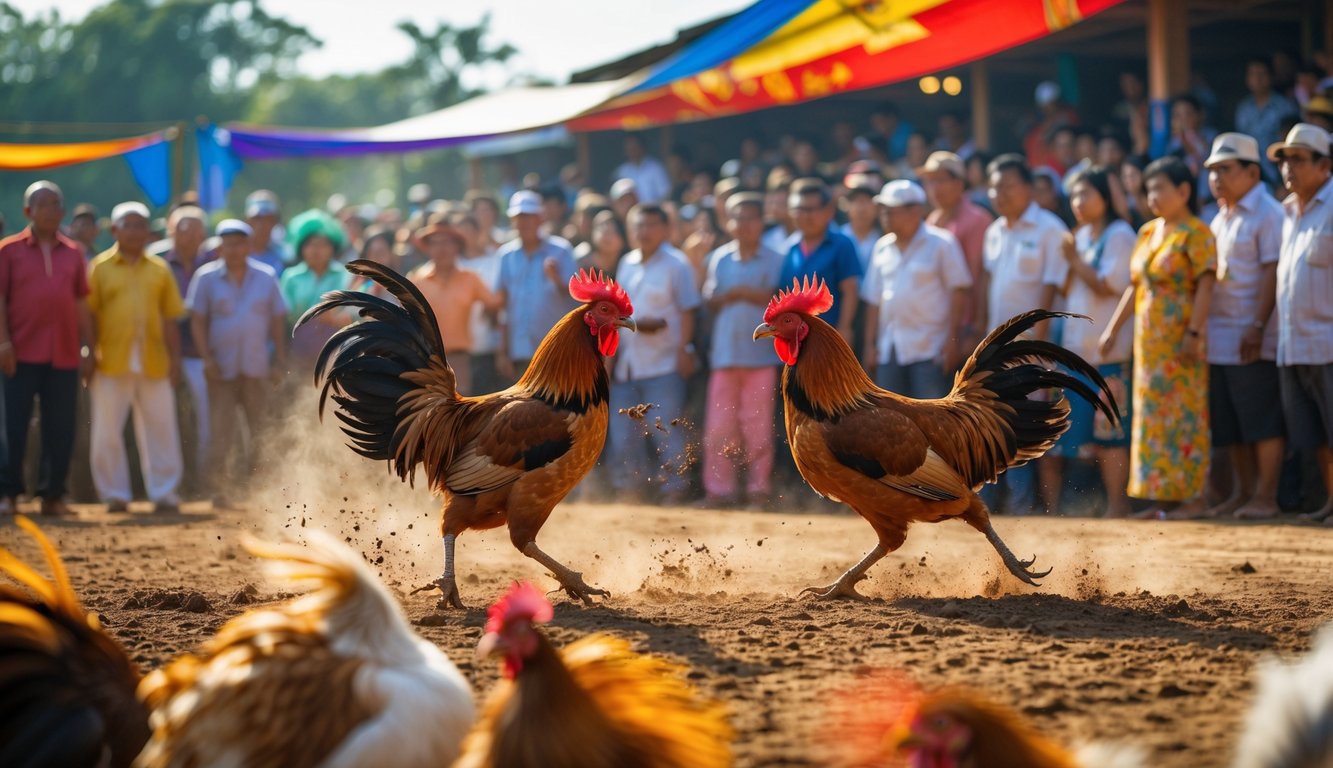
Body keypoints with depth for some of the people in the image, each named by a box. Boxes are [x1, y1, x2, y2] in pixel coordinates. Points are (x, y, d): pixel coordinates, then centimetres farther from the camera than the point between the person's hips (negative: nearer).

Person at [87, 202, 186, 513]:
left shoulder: (159, 270, 9)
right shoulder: (100, 268, 2)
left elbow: (170, 320, 11)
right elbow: (89, 315, 1)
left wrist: (175, 359, 7)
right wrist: (90, 357, -6)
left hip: (154, 364, 2)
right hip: (112, 363, -2)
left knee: (161, 428, 4)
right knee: (108, 431, 2)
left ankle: (163, 491, 12)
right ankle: (115, 493, 11)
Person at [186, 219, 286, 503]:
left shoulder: (266, 277, 6)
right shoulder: (206, 278, 2)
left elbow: (277, 321, 9)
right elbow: (197, 321, 1)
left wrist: (280, 362, 4)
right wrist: (207, 359, -9)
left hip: (257, 369, 2)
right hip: (222, 368, -2)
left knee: (261, 431, 4)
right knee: (221, 428, -6)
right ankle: (218, 485, -2)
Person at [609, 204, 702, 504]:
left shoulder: (675, 264, -4)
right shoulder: (626, 264, 15)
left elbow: (686, 310, -7)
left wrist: (684, 350, -14)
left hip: (663, 363, -7)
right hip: (627, 364, 7)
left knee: (665, 427, -9)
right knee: (622, 429, 6)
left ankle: (674, 487, -2)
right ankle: (630, 484, 16)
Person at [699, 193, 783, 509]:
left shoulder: (774, 261, 4)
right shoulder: (720, 258, 14)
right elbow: (710, 302, 10)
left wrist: (749, 293, -14)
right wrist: (729, 295, -9)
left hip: (761, 354, -3)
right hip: (725, 350, 3)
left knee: (757, 423, -3)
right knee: (718, 424, 0)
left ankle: (758, 489, 3)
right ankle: (718, 490, 4)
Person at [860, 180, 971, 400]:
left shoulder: (941, 244, -3)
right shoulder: (883, 247, 12)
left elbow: (959, 291, -6)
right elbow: (874, 299, 15)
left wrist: (952, 339, -12)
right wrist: (870, 344, 11)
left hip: (929, 349, -6)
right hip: (890, 349, 6)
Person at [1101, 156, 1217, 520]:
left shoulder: (1196, 234, -8)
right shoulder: (1148, 232, 14)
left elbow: (1205, 286, -15)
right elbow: (1135, 286, 18)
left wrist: (1193, 334, -22)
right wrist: (1113, 329, 14)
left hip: (1179, 338, -8)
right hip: (1149, 337, 8)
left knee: (1184, 415, -6)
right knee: (1153, 417, 7)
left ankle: (1194, 497, -1)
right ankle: (1165, 497, 12)